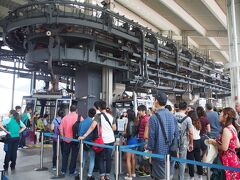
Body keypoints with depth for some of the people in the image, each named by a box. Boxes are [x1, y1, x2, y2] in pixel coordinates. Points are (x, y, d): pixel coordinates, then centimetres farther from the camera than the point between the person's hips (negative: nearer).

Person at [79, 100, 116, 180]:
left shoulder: (98, 116, -12)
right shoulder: (110, 116, 3)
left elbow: (93, 126, -25)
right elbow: (114, 128, 10)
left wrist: (84, 136, -23)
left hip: (103, 140, -4)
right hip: (111, 140, 4)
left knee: (101, 158, 11)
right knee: (109, 157, 14)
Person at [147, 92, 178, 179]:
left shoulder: (154, 117, -15)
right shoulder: (172, 116, 2)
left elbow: (151, 136, -15)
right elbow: (176, 134, 7)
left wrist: (150, 150, -5)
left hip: (159, 153, -5)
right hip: (171, 153, 5)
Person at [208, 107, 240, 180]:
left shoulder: (226, 130, -22)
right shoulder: (232, 128, 7)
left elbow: (224, 148, -24)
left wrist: (213, 142, -9)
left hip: (227, 160, -9)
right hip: (232, 158, 9)